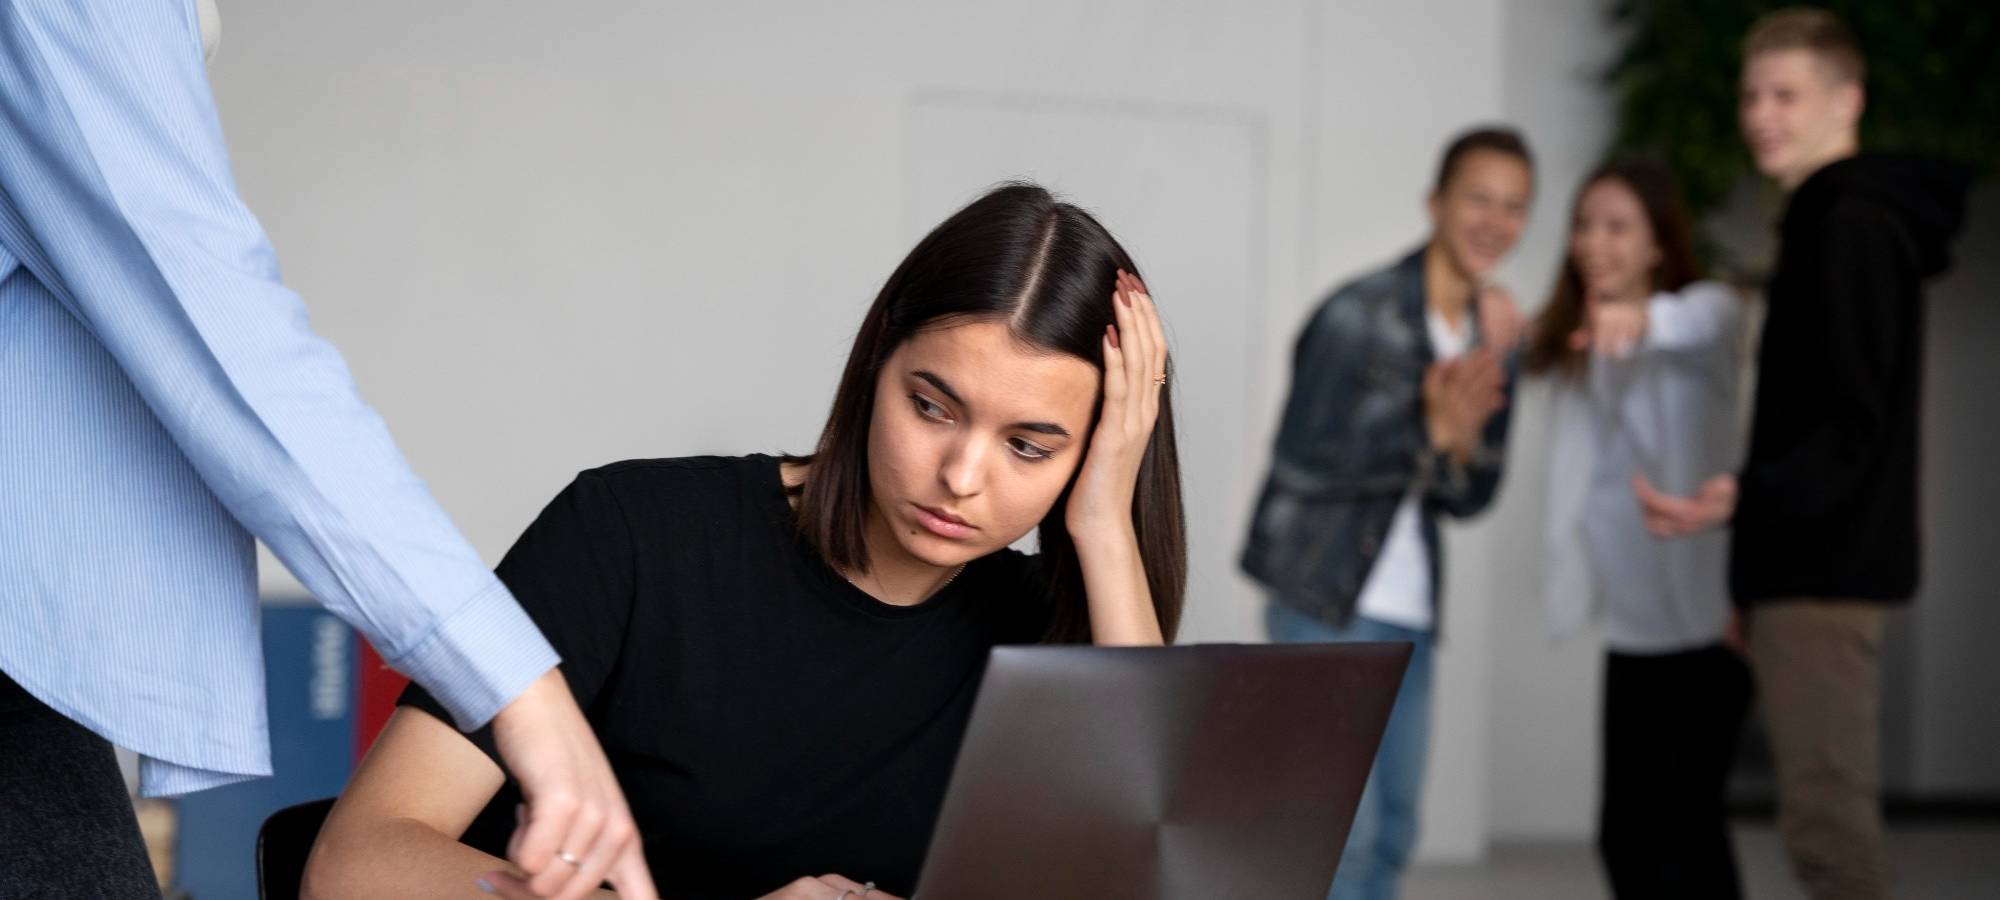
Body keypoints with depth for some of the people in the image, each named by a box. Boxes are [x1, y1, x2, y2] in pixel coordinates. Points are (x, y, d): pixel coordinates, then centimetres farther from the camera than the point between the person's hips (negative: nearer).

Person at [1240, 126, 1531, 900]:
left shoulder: (1488, 336, 9)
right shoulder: (1360, 314, -11)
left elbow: (1470, 497, 10)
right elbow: (1301, 463, -16)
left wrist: (1467, 439, -11)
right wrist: (1431, 431, -24)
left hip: (1409, 617, 7)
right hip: (1325, 605, -7)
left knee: (1389, 837, 9)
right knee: (1341, 829, -12)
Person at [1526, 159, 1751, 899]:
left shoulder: (1706, 307, -9)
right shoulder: (1572, 344, 14)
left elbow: (1701, 322, -31)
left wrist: (1642, 320, -54)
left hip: (1703, 616, -7)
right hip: (1631, 623, 7)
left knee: (1683, 819, -11)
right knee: (1627, 831, 11)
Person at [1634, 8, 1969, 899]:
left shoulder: (1854, 226, -13)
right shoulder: (1830, 223, 19)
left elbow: (1855, 427, -21)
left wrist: (1745, 496, -32)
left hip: (1823, 573, -11)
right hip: (1813, 567, 11)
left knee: (1824, 814, -11)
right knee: (1835, 809, 13)